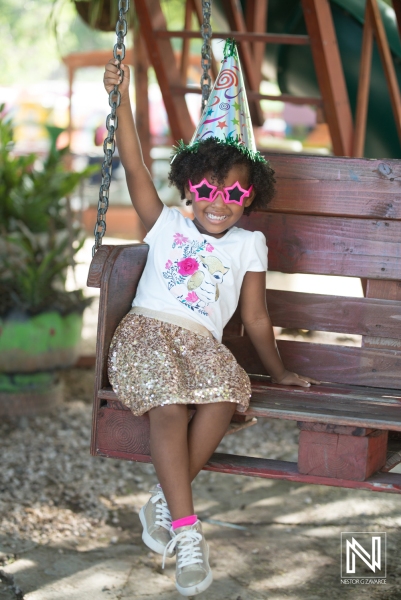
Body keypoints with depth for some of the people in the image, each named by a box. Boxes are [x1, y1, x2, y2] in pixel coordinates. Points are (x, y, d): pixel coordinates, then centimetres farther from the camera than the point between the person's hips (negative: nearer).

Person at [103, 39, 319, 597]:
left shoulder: (249, 245, 17)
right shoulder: (167, 225, 14)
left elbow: (255, 316, 22)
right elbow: (135, 168, 4)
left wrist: (279, 371, 24)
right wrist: (122, 100, -3)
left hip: (203, 342, 2)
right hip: (147, 331, -1)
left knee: (224, 396, -33)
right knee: (170, 406, -32)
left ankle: (164, 503, -22)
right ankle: (185, 529, -31)